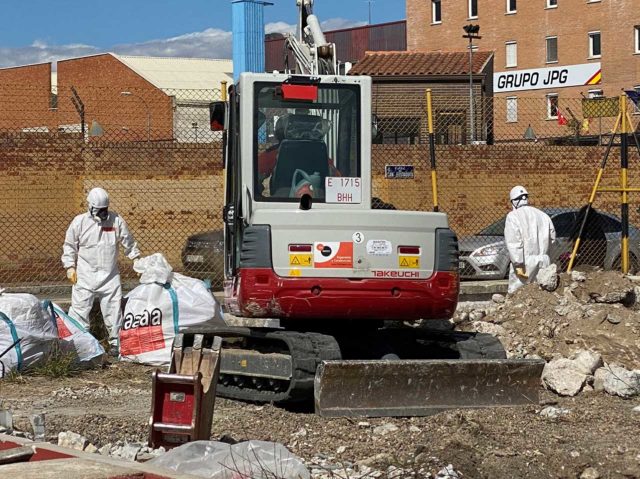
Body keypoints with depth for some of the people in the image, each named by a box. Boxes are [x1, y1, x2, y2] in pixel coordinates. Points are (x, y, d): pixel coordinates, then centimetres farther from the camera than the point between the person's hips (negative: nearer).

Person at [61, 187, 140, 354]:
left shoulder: (116, 220, -1)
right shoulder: (79, 222, -4)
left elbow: (128, 241, 10)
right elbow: (69, 246, 3)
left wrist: (136, 258, 8)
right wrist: (70, 267, -1)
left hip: (110, 275, 1)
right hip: (85, 275, -1)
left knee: (113, 309, 5)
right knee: (80, 308, -3)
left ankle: (115, 341, 15)